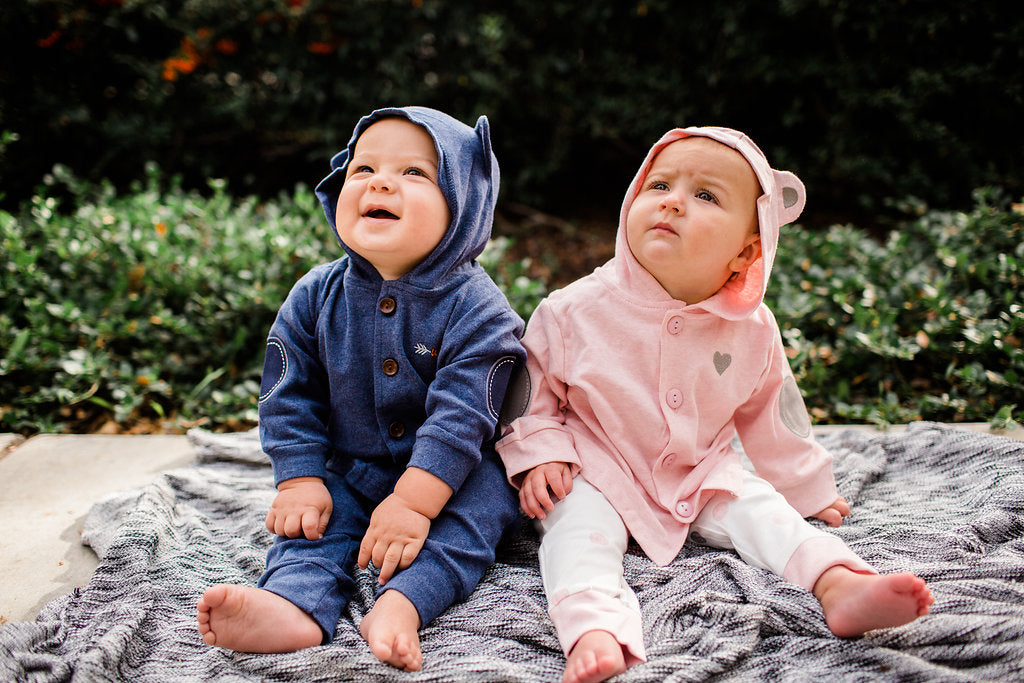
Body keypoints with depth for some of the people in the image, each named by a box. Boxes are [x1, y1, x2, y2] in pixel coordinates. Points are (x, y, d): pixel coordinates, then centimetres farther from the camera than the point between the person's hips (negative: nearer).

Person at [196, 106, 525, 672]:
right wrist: (299, 481, -12)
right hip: (352, 472, 4)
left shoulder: (474, 307, -19)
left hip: (447, 476, -3)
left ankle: (402, 604, -47)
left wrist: (414, 502, -31)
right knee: (315, 517, -20)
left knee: (483, 495, -30)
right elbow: (291, 399, -1)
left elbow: (459, 413, -25)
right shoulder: (316, 297, -6)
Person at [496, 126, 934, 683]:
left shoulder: (753, 330, -6)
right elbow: (531, 390, -1)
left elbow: (772, 415, 9)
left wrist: (809, 489, 17)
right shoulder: (576, 310, -14)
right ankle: (594, 628, -49)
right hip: (597, 475, -3)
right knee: (581, 525, -29)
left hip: (702, 479, 3)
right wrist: (539, 451, -15)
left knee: (760, 508, -18)